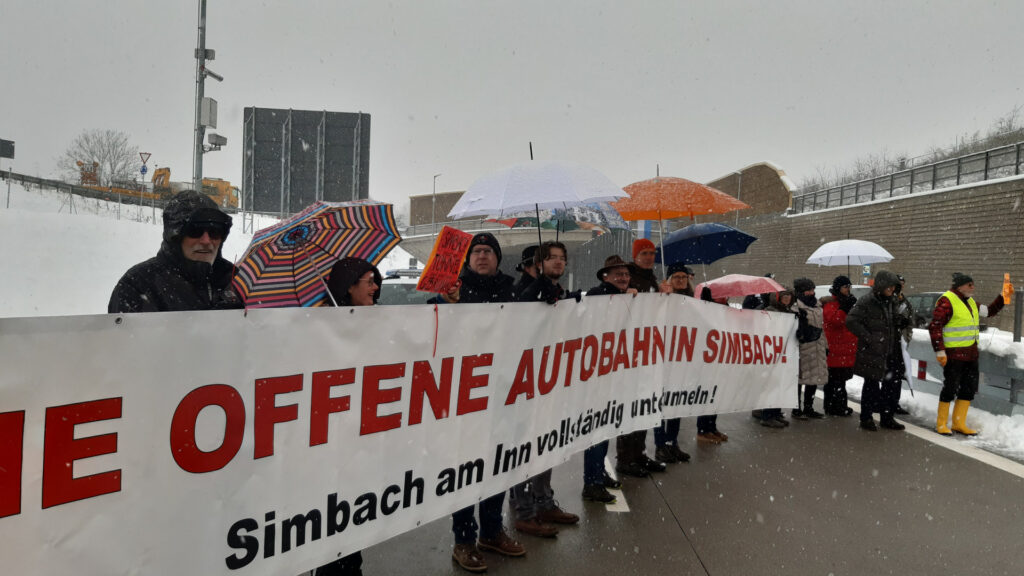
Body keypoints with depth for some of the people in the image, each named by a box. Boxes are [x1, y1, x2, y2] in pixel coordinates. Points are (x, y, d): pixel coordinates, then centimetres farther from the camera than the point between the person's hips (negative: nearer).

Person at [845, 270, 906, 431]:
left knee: (891, 384, 13)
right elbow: (851, 321, -20)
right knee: (871, 385, 0)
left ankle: (886, 417, 25)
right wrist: (868, 337, -20)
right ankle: (866, 418, 12)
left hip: (890, 352, 8)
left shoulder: (890, 301, 13)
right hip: (872, 352, -8)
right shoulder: (866, 302, -13)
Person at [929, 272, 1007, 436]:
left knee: (969, 389, 12)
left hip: (970, 353, 9)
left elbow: (990, 311, 32)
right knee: (950, 388, -4)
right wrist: (939, 351, -21)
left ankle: (959, 423, 22)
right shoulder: (946, 301, -12)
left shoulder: (970, 302, 16)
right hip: (953, 355, -9)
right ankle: (941, 424, 8)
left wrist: (1002, 296, 20)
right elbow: (935, 327, -17)